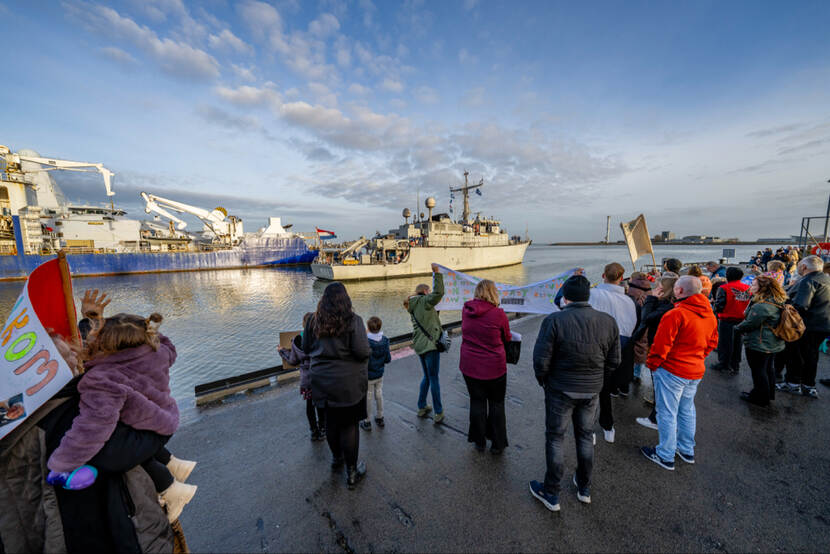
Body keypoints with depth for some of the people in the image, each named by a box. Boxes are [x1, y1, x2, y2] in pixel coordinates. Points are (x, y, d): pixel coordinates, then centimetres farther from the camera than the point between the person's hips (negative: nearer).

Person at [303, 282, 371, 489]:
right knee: (349, 424, 11)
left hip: (322, 381, 5)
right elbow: (362, 352, -21)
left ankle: (336, 459, 46)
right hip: (348, 382, -4)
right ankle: (351, 472, 26)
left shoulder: (313, 320, -4)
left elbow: (306, 349, 5)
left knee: (331, 421, 23)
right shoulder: (353, 320, -18)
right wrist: (368, 351, 1)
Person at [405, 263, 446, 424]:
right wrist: (436, 273, -19)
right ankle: (438, 413, 14)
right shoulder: (424, 301, -11)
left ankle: (422, 408, 31)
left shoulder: (413, 308, 14)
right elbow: (438, 293, -23)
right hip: (430, 344, -8)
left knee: (427, 377, 21)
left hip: (420, 346, 8)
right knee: (434, 379, 2)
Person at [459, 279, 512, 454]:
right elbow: (507, 338, -2)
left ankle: (479, 442, 33)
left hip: (470, 366, 3)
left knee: (477, 402, 18)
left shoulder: (466, 310, -6)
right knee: (496, 404, 17)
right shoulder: (498, 313, -17)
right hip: (494, 367, -3)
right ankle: (497, 444, 31)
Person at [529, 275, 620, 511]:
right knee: (585, 436, 23)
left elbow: (541, 360, -20)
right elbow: (613, 361, 2)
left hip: (560, 390, -4)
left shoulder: (554, 321, -22)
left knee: (555, 438, 13)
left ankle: (551, 493, 28)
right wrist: (597, 382, 15)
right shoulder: (608, 322, -6)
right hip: (592, 391, 5)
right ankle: (584, 487, 43)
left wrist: (544, 382, -1)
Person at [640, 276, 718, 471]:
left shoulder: (676, 314, -23)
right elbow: (712, 343, 15)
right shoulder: (710, 315, 4)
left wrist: (652, 364, -8)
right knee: (687, 410, 22)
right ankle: (687, 450, 37)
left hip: (672, 371, -8)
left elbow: (661, 345, -22)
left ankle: (666, 456, 17)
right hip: (696, 371, 8)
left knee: (667, 413, 4)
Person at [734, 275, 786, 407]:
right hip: (773, 343, 10)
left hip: (759, 344, -10)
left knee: (758, 370, 4)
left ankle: (760, 397, 16)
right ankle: (769, 394, 36)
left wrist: (737, 328, -4)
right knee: (768, 368, 22)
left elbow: (750, 323, -22)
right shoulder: (776, 302, 7)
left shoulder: (762, 305, -27)